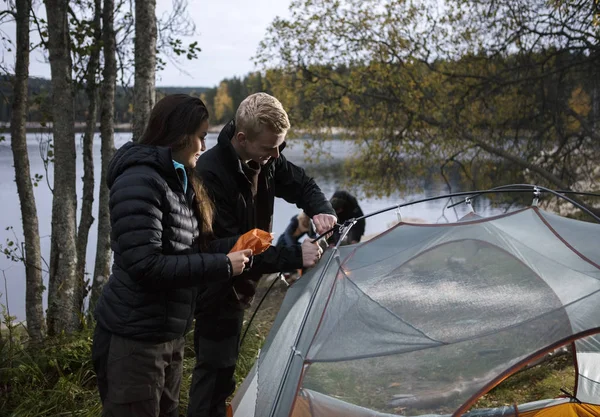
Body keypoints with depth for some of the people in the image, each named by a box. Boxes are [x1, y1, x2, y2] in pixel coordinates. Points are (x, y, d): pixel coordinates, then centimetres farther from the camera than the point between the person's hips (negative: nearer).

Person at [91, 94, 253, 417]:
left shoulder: (179, 181, 11)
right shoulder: (140, 182, -21)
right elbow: (146, 266, -27)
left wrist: (236, 246, 0)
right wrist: (222, 266, -22)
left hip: (169, 334, 10)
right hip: (134, 340, -10)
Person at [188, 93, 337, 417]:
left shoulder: (264, 160, -7)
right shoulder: (211, 174, -31)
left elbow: (302, 185, 8)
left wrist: (321, 211, -15)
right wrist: (295, 257, -33)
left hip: (235, 284, 8)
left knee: (219, 366, 20)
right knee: (215, 369, -4)